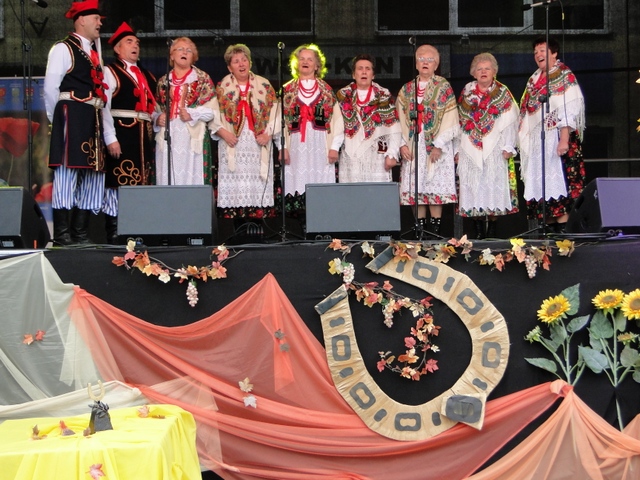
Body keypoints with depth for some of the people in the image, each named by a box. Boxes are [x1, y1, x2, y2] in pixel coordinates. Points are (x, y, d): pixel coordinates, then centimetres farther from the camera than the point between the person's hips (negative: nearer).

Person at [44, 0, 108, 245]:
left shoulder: (95, 50, 20)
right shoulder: (63, 49, -3)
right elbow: (50, 88, -8)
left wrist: (97, 117, 8)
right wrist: (58, 119, -2)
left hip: (93, 121, 8)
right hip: (72, 119, -8)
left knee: (93, 175, 7)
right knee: (67, 172, -9)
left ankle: (80, 234, 13)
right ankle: (62, 235, -6)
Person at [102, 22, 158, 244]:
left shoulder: (147, 76, 23)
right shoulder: (110, 72, 1)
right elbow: (103, 107, -8)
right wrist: (110, 138, -16)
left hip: (144, 136, 7)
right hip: (121, 135, -7)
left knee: (143, 182, 6)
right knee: (120, 181, -9)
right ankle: (114, 233, -5)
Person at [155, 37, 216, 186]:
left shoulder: (203, 79, 7)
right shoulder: (163, 81, 17)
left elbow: (212, 109, 0)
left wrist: (192, 114, -14)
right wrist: (157, 118, 0)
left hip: (193, 138, -3)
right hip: (167, 138, 3)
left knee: (192, 179, -8)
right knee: (167, 180, -2)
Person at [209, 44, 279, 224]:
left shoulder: (264, 85, 10)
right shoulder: (222, 87, 9)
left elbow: (274, 113, 5)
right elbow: (213, 115, 2)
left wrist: (268, 134, -8)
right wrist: (223, 132, -12)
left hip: (258, 145, 1)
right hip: (232, 146, -1)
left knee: (258, 186, -4)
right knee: (234, 186, -6)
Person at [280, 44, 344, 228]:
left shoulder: (327, 90, 12)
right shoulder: (287, 90, 12)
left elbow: (337, 119, 6)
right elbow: (280, 120, 5)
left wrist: (334, 146, -4)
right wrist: (282, 147, -5)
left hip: (321, 147, 0)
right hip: (297, 146, 0)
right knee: (298, 184, -6)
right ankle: (303, 227, -4)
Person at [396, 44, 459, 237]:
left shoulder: (444, 88, 2)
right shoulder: (406, 90, 13)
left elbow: (450, 120, -5)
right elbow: (400, 120, 8)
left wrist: (439, 145, -13)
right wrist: (402, 144, -4)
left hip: (436, 148, -3)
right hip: (413, 147, 3)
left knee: (435, 190, -6)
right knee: (415, 190, 1)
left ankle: (435, 227, -1)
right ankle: (420, 227, 7)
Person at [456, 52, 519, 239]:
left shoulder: (503, 94, 6)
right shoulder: (467, 93, 12)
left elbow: (510, 122, 0)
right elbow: (460, 122, 11)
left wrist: (508, 147, -8)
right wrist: (457, 148, 6)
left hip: (494, 150, -2)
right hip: (470, 150, 2)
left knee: (494, 187, -4)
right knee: (472, 188, -1)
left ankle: (492, 229, 2)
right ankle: (479, 230, 4)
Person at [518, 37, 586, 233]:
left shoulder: (565, 76, -4)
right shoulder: (534, 79, 18)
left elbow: (569, 111, -13)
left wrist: (564, 139, -22)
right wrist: (525, 140, 14)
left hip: (556, 138, -7)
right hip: (536, 140, 7)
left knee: (558, 179, -11)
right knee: (540, 183, 4)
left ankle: (562, 226, -9)